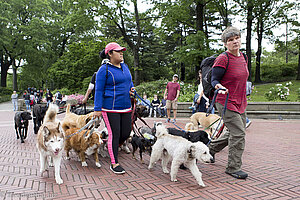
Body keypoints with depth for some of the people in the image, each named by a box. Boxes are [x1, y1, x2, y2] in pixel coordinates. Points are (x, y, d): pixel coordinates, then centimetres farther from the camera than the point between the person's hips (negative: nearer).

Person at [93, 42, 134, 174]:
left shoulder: (124, 67, 13)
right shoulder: (104, 70, -8)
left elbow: (129, 81, 28)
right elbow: (98, 90, -9)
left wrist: (131, 89, 5)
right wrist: (97, 109, -12)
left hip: (125, 107, 7)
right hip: (110, 108, -7)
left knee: (126, 132, 7)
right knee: (114, 134, -3)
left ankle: (113, 149, 35)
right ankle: (114, 163, 10)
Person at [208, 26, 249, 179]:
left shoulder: (242, 57, 10)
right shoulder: (222, 59, -14)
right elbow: (214, 80, -11)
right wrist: (218, 86, -34)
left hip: (240, 103, 9)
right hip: (226, 103, -9)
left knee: (234, 132, 17)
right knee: (238, 133, -9)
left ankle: (211, 148, 36)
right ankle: (233, 168, 7)